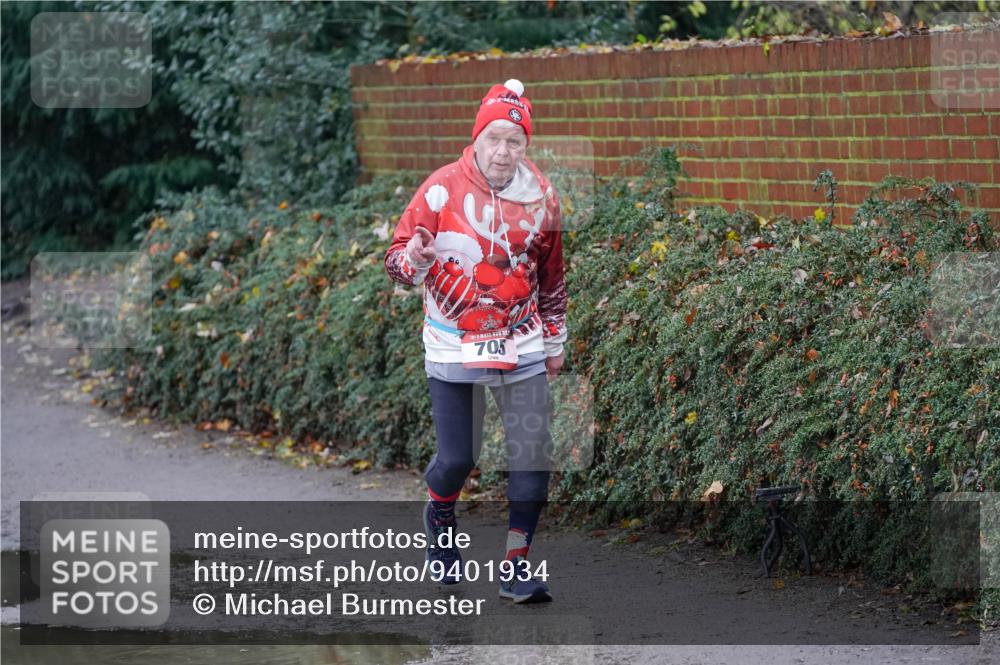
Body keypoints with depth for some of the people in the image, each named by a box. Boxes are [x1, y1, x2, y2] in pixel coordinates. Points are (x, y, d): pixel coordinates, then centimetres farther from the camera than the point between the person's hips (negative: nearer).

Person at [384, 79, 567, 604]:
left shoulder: (541, 196, 0)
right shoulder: (443, 188, -11)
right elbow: (396, 259, -7)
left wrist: (554, 339, 16)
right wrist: (413, 261, -30)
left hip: (522, 347, 3)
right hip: (453, 347, -3)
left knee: (533, 456, -5)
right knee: (458, 458, 0)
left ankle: (517, 569, 6)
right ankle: (439, 518, 35)